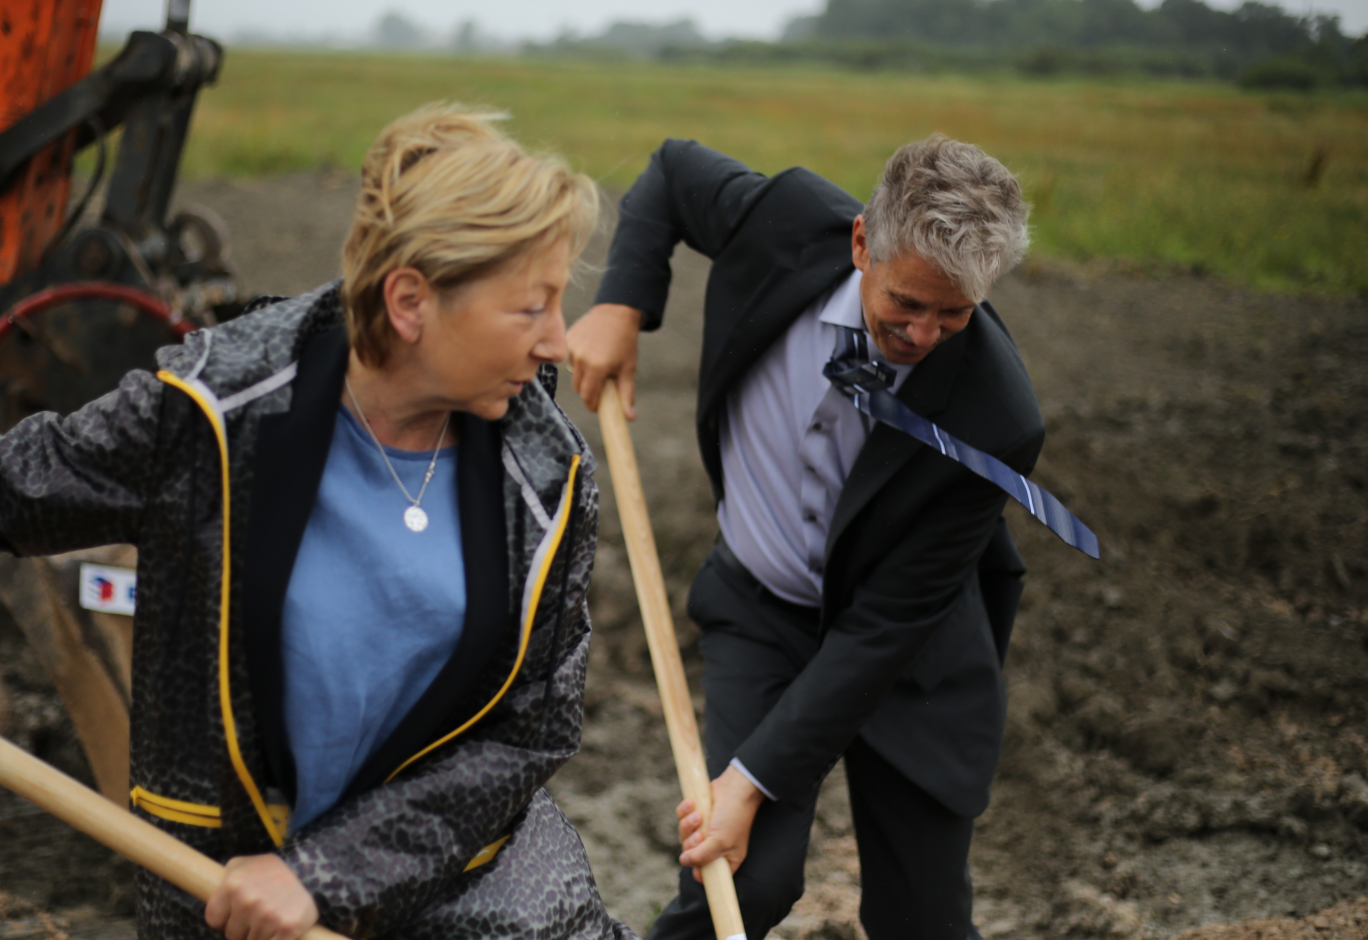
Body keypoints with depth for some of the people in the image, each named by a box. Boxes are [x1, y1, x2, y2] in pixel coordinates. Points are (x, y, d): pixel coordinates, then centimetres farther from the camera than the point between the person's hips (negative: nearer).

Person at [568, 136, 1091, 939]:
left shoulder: (995, 422, -30)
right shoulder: (791, 222, -24)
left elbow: (884, 626, -24)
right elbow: (673, 168, 1)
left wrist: (754, 779, -26)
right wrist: (621, 306, -14)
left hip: (911, 641, -1)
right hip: (762, 607, 1)